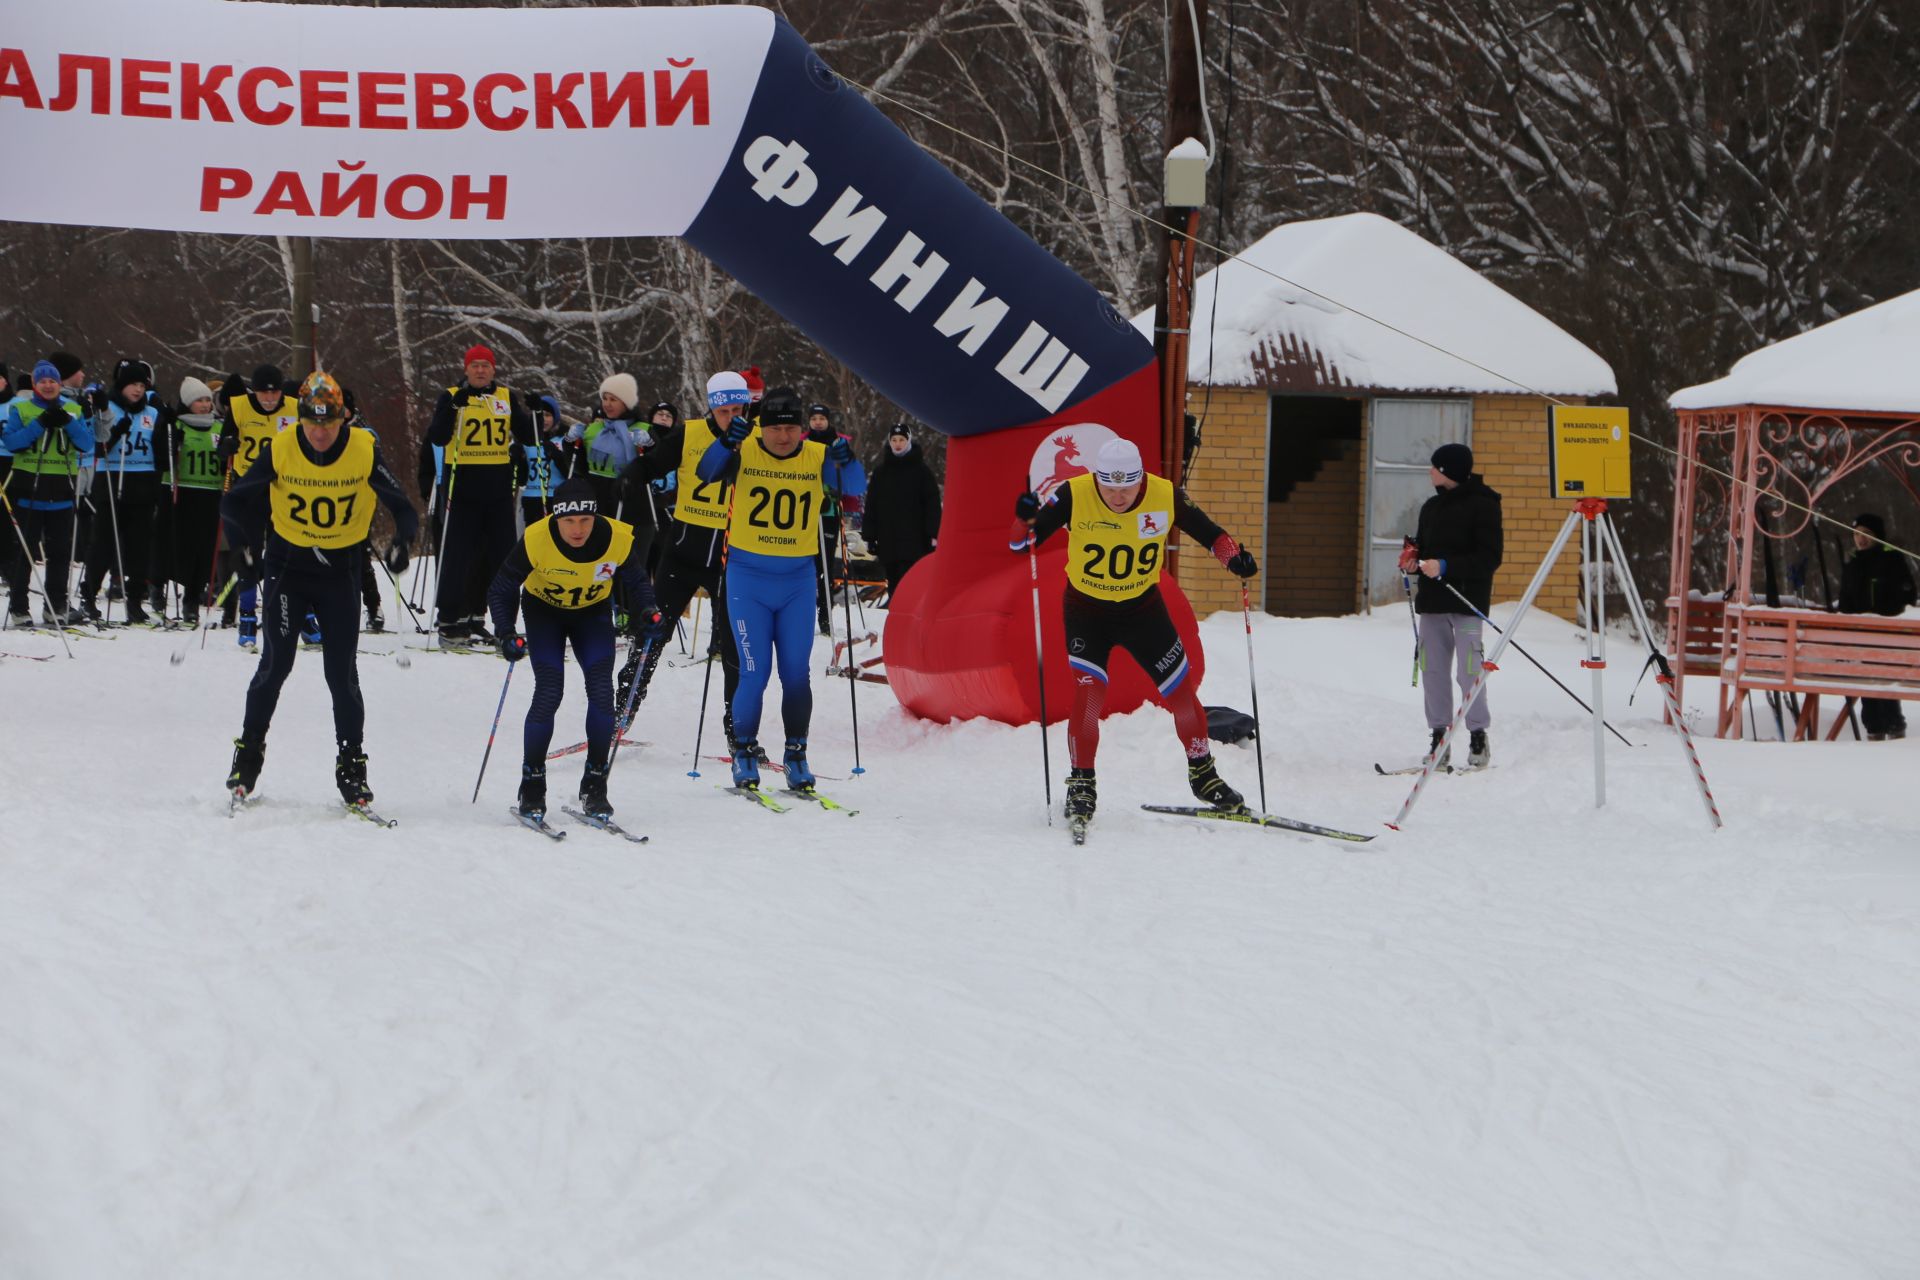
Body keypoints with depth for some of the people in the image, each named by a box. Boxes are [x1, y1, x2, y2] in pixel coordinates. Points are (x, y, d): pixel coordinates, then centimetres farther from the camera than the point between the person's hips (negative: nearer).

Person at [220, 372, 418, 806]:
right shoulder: (280, 450, -13)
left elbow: (402, 508, -8)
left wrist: (401, 542, -27)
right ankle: (249, 751, 13)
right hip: (287, 564, 0)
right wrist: (243, 546, -17)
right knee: (276, 663, -3)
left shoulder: (364, 451, -14)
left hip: (341, 570, 0)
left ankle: (351, 766, 6)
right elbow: (235, 501, -3)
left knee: (342, 672, -2)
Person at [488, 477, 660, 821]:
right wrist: (506, 634, -34)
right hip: (544, 611, -2)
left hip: (593, 614, 2)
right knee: (549, 693, -17)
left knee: (602, 691, -14)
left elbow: (637, 581, -6)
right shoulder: (536, 540, -31)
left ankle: (595, 786, -1)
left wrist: (646, 613, -25)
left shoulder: (618, 540, -27)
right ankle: (532, 786, -1)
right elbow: (502, 589, -19)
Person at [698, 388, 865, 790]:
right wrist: (726, 442, -41)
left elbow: (854, 485, -15)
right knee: (754, 673, -5)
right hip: (748, 579, -2)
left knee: (797, 674, 3)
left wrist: (847, 462, -36)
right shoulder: (743, 453, -7)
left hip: (797, 581, 2)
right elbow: (706, 472, -23)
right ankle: (744, 752, 11)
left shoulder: (817, 458, -3)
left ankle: (796, 754, 17)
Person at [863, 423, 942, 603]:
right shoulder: (881, 472, 12)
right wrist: (869, 535, 7)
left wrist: (934, 534, -8)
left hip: (914, 540, -4)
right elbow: (871, 506, 13)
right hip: (887, 539, 4)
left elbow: (932, 504, 0)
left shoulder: (921, 470, 2)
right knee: (894, 585, 6)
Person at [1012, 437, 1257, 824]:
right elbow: (1021, 543, -20)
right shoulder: (1074, 495, -23)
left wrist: (1233, 556, -22)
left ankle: (1203, 774, 27)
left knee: (1182, 694, 5)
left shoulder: (1164, 496, -18)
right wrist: (1025, 521, -42)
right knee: (1088, 695, -18)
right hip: (1087, 611, -2)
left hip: (1143, 609, 2)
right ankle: (1080, 785, 0)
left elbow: (1206, 530, -4)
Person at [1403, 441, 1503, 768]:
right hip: (1432, 601, 7)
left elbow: (1490, 557, -12)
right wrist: (1412, 561, 2)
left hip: (1467, 601, -7)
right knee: (1433, 670, 4)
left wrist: (1445, 566, -20)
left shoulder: (1482, 505, -6)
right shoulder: (1431, 506, 16)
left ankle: (1478, 738, 2)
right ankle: (1438, 737, 8)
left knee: (1469, 671, -7)